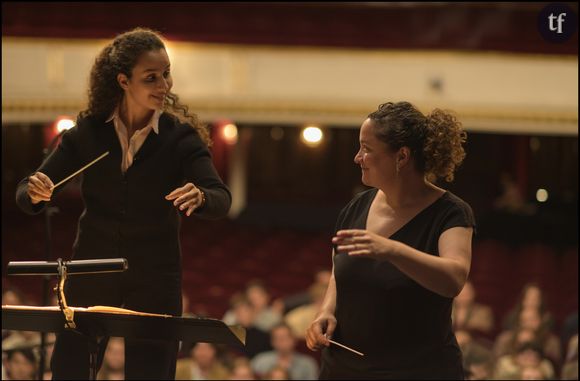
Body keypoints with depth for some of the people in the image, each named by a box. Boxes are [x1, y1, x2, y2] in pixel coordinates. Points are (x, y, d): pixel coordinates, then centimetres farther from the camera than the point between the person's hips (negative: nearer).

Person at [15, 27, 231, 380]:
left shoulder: (181, 136, -7)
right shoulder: (88, 132, -2)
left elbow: (222, 200, -18)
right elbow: (26, 194, 0)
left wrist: (199, 197, -42)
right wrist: (36, 193, -24)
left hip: (154, 282, -2)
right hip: (91, 276, 2)